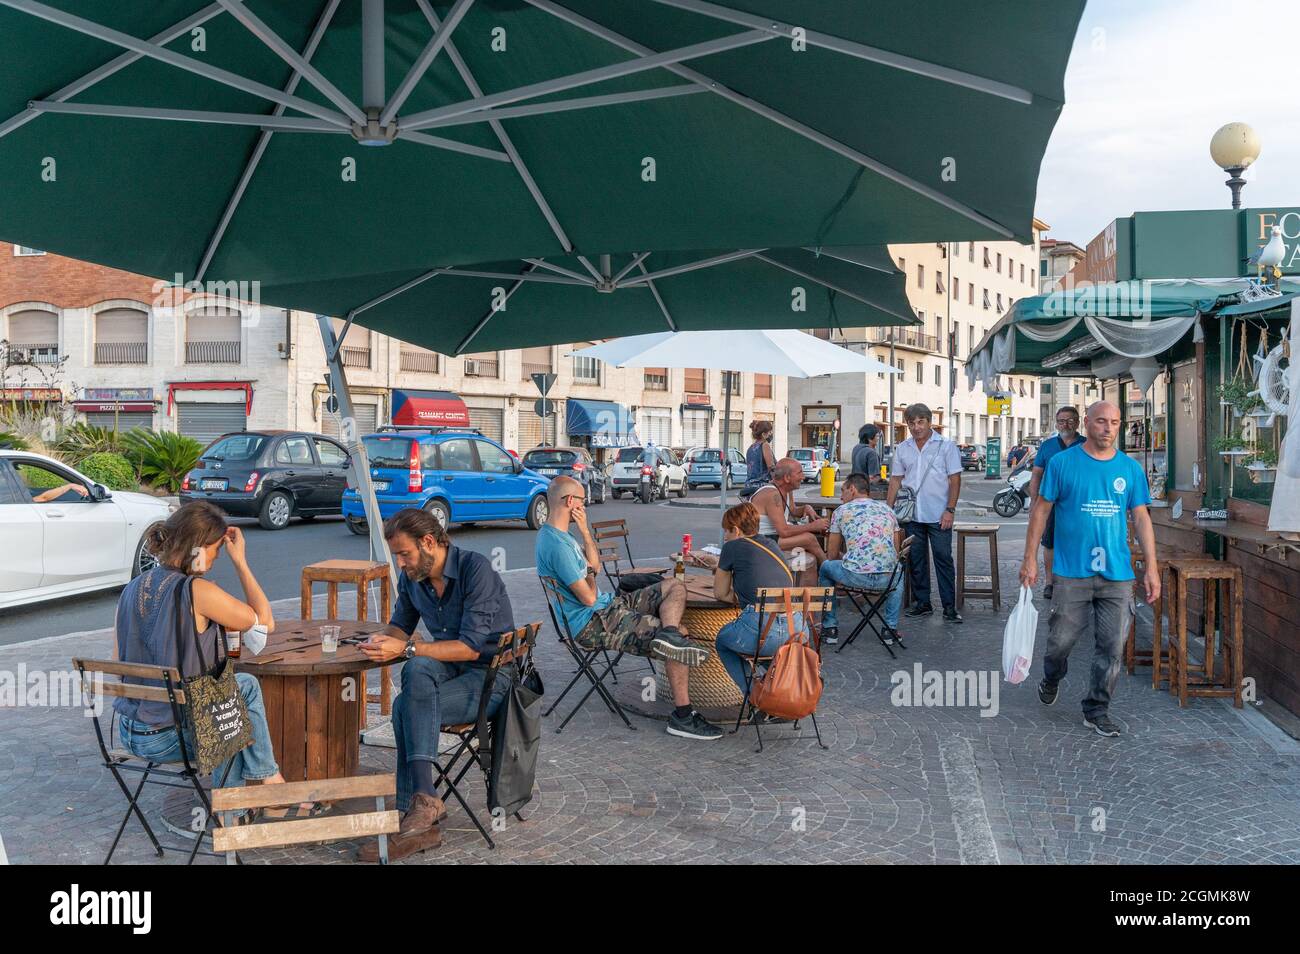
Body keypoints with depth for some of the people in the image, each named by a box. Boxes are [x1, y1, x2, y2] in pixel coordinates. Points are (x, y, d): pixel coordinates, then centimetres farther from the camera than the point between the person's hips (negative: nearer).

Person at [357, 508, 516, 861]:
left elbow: (471, 647, -22)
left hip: (491, 676, -6)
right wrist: (382, 640, -4)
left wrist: (405, 649, -23)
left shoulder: (476, 568, -18)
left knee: (406, 707, -28)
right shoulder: (412, 577, 3)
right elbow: (401, 625, 21)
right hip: (449, 669, 6)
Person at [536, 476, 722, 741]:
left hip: (608, 604, 11)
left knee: (675, 588, 8)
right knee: (679, 633, -17)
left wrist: (584, 531, 2)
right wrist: (590, 574, 2)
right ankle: (682, 716, -15)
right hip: (592, 624, -11)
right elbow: (589, 598, -21)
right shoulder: (557, 545, -22)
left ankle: (667, 634, -23)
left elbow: (595, 566, 16)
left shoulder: (556, 534, 11)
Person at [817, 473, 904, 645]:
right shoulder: (887, 510, 20)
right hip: (887, 579, 3)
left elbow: (832, 555, 15)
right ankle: (891, 628, 33)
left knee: (825, 568, 29)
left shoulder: (841, 510, 11)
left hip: (854, 576, -3)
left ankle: (830, 628, 29)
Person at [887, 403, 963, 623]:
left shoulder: (946, 446, -1)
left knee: (943, 559, -3)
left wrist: (950, 510, -11)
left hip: (938, 515, -4)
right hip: (912, 515, 4)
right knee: (916, 561, 9)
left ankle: (950, 607, 2)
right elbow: (896, 480, 13)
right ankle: (922, 603, 19)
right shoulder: (903, 449, 10)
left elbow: (955, 480, -4)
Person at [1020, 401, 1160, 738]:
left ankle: (1097, 710, 18)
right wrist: (1030, 558, -2)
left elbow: (1141, 518, 10)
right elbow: (1041, 510, 2)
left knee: (1112, 647, 3)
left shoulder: (1130, 468, 7)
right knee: (1061, 639, 4)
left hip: (1117, 574, 3)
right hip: (1072, 571, -2)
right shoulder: (1063, 463, -1)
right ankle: (1051, 680, 36)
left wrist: (1152, 567, 4)